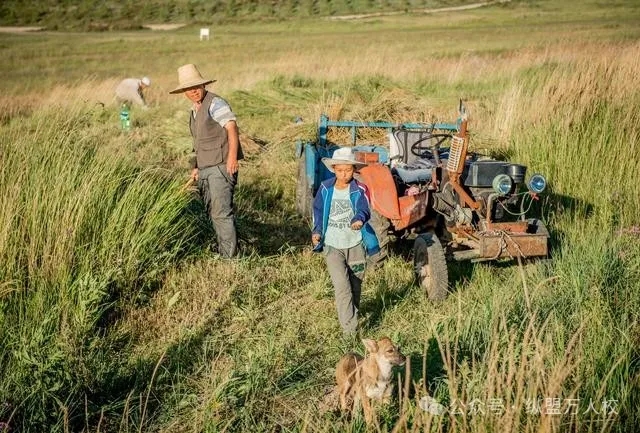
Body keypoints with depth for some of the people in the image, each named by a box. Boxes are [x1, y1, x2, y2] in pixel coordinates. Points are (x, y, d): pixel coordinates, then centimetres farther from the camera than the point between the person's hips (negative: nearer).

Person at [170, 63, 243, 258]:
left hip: (221, 166, -9)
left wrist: (232, 156, -33)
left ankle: (229, 256, -13)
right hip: (205, 169, 10)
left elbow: (232, 127, -21)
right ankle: (222, 252, 22)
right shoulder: (194, 110, 18)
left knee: (222, 212, -14)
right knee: (213, 213, 13)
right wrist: (197, 167, 23)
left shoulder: (215, 103, -9)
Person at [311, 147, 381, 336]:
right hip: (333, 245, -1)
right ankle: (349, 329, -11)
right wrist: (317, 231, -1)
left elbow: (364, 210, -24)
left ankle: (352, 312, 43)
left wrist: (359, 220, -46)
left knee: (355, 285, 16)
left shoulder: (360, 190, -8)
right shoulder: (325, 189, -2)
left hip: (356, 244, 1)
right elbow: (318, 211, 11)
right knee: (342, 287, -12)